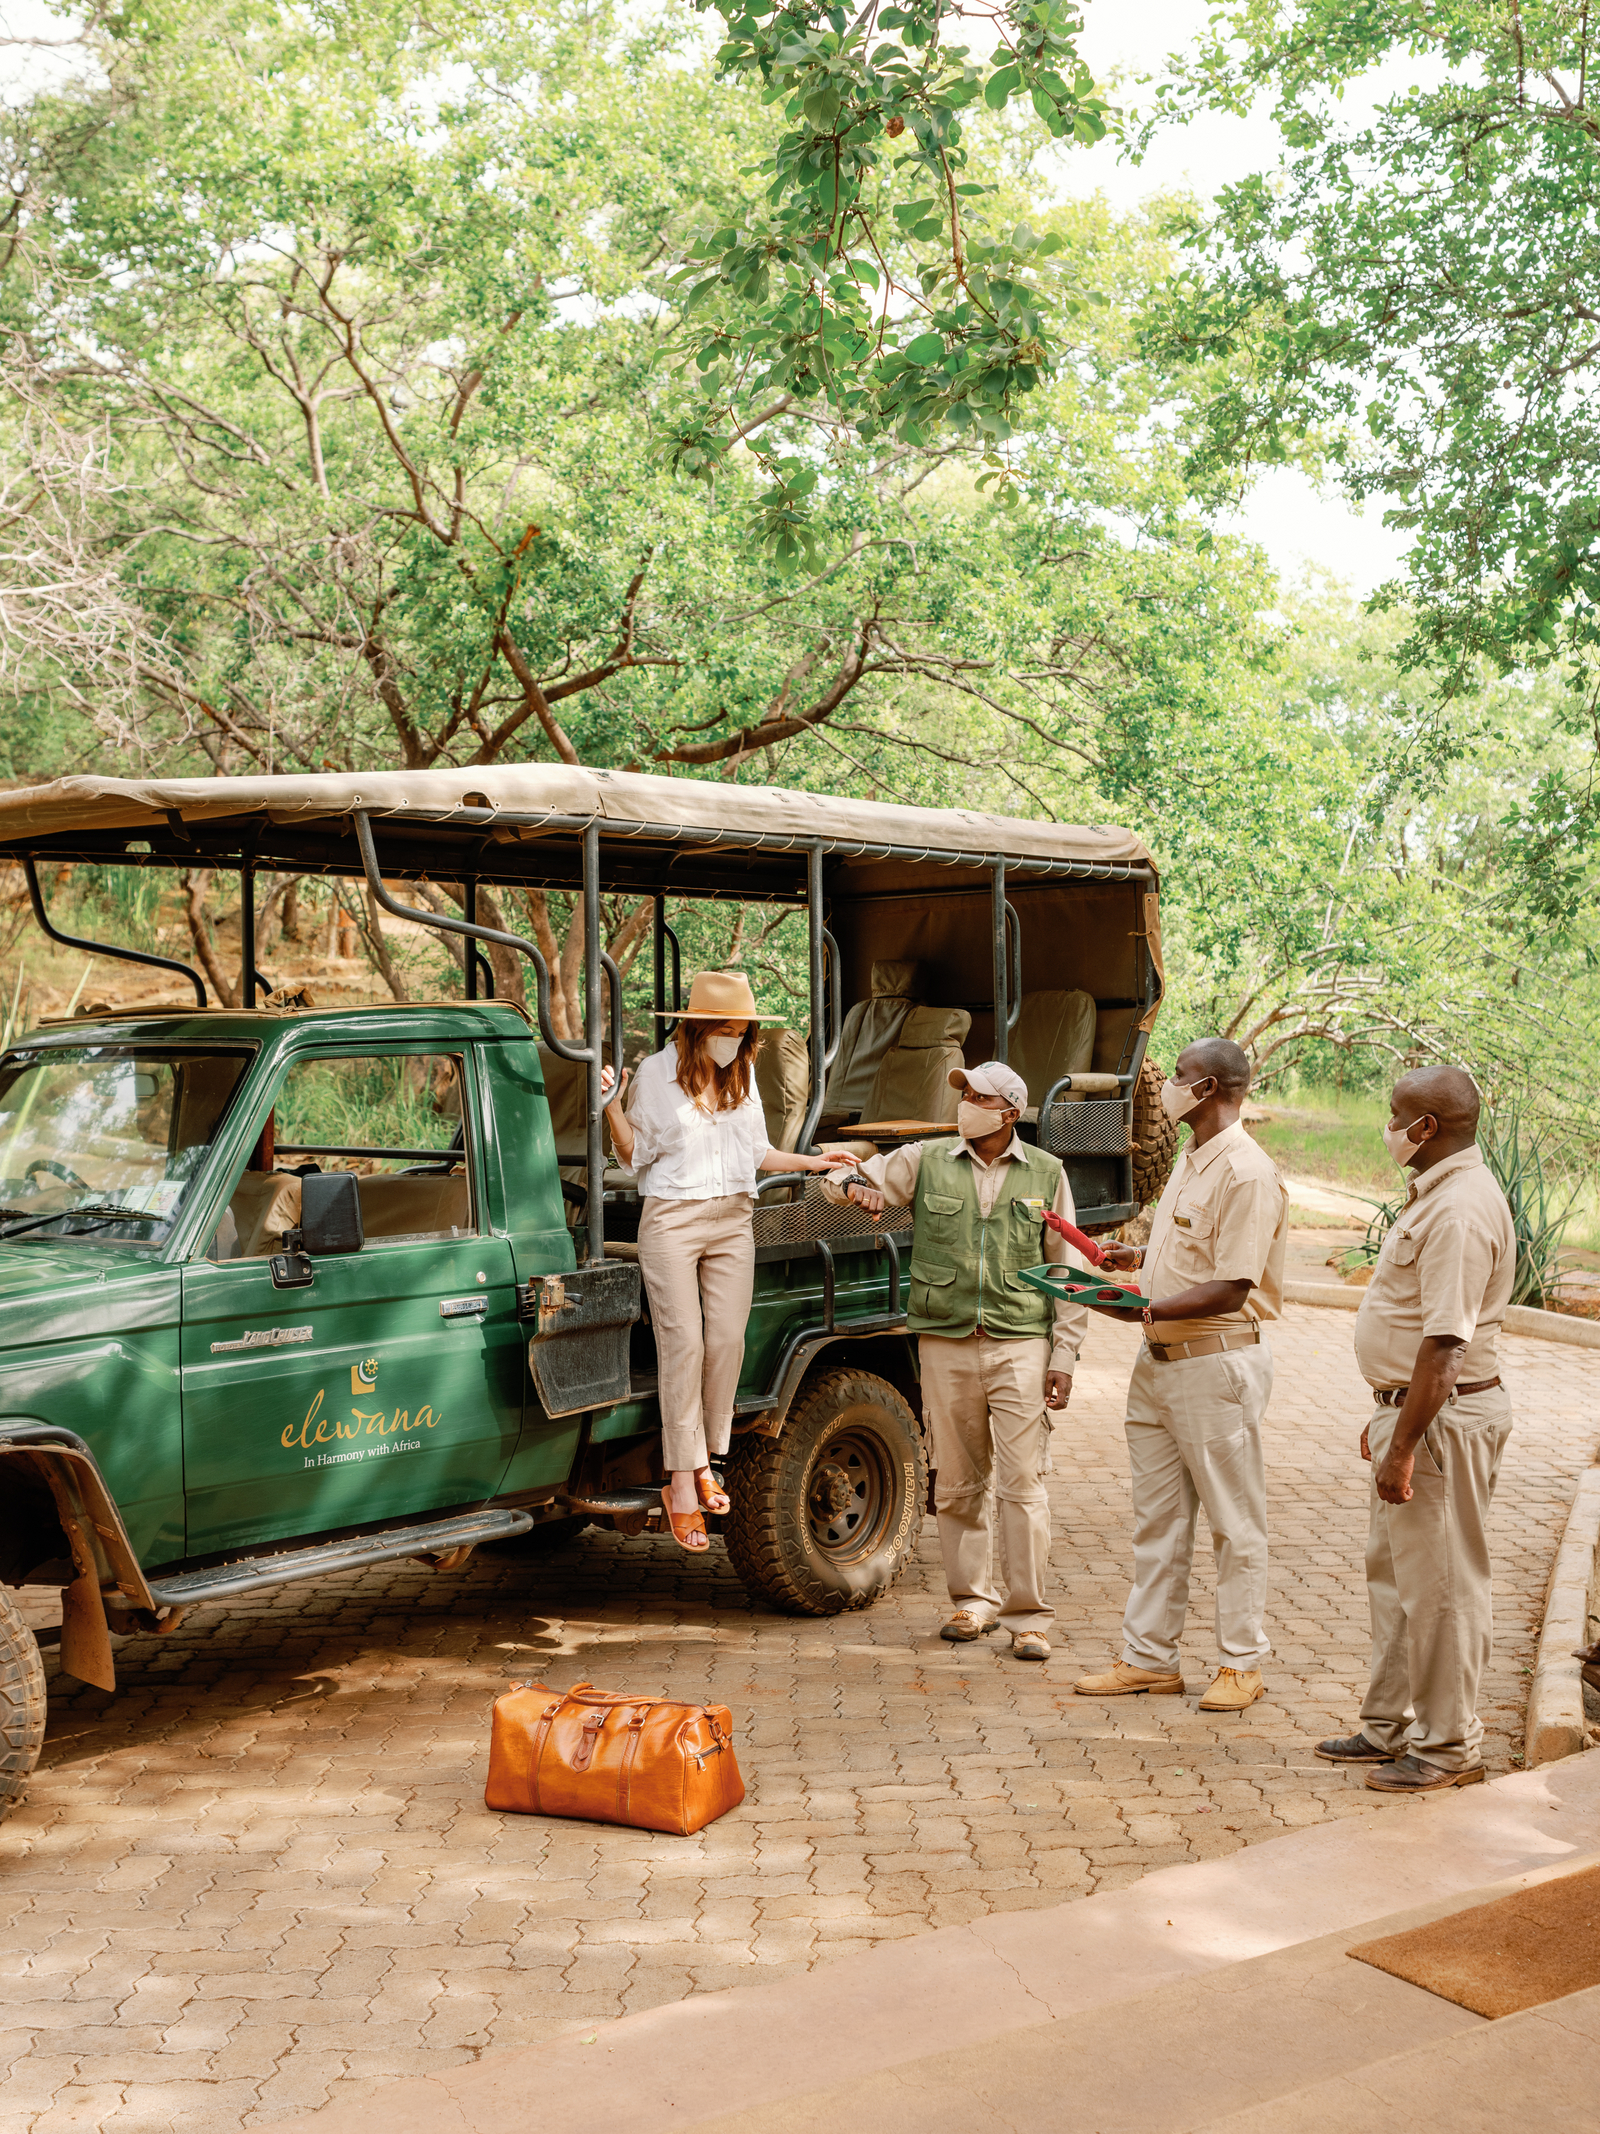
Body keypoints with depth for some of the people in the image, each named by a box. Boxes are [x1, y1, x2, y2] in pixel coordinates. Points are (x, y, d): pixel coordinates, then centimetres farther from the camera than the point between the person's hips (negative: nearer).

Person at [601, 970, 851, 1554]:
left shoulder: (743, 1073, 12)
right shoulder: (656, 1073, -1)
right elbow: (634, 1155, 1)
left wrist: (812, 1162, 16)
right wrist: (613, 1106, -12)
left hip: (733, 1220, 4)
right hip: (672, 1220, -4)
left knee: (726, 1341, -2)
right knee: (682, 1343, -9)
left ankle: (705, 1463, 10)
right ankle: (681, 1484, -6)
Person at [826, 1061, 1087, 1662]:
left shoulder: (1046, 1174, 6)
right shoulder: (924, 1162, 6)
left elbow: (1064, 1272, 8)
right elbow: (843, 1180, 6)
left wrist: (1064, 1355, 2)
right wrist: (855, 1186, -19)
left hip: (1020, 1344, -1)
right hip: (944, 1344, 1)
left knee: (1023, 1483, -4)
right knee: (956, 1484, 9)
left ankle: (1027, 1615, 6)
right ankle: (974, 1599, 24)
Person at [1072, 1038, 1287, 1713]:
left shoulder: (1247, 1173, -16)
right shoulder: (1189, 1162, 14)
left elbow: (1230, 1290, -21)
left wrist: (1145, 1308, -26)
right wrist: (1139, 1257, 14)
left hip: (1216, 1362, -9)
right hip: (1158, 1361, 9)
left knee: (1235, 1522, 3)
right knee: (1157, 1519, 12)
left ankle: (1241, 1664, 13)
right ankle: (1149, 1659, 20)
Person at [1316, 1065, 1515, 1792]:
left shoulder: (1461, 1210, -23)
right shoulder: (1438, 1194, 11)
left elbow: (1444, 1346, -26)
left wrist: (1402, 1447, -25)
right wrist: (1387, 1417, 22)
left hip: (1444, 1416, -11)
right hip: (1412, 1406, 11)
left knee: (1440, 1583, 0)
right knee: (1393, 1571, 18)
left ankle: (1449, 1747, 13)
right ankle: (1392, 1727, 30)